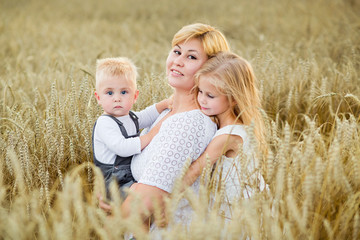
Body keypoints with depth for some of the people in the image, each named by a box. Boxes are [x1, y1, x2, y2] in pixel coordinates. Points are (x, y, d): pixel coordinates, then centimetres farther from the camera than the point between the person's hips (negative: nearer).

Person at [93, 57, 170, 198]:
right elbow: (122, 148, -27)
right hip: (115, 184, -10)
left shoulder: (131, 118, 13)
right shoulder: (104, 123, -15)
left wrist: (165, 103, 13)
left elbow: (147, 116, 32)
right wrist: (150, 137, -19)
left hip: (134, 178, 10)